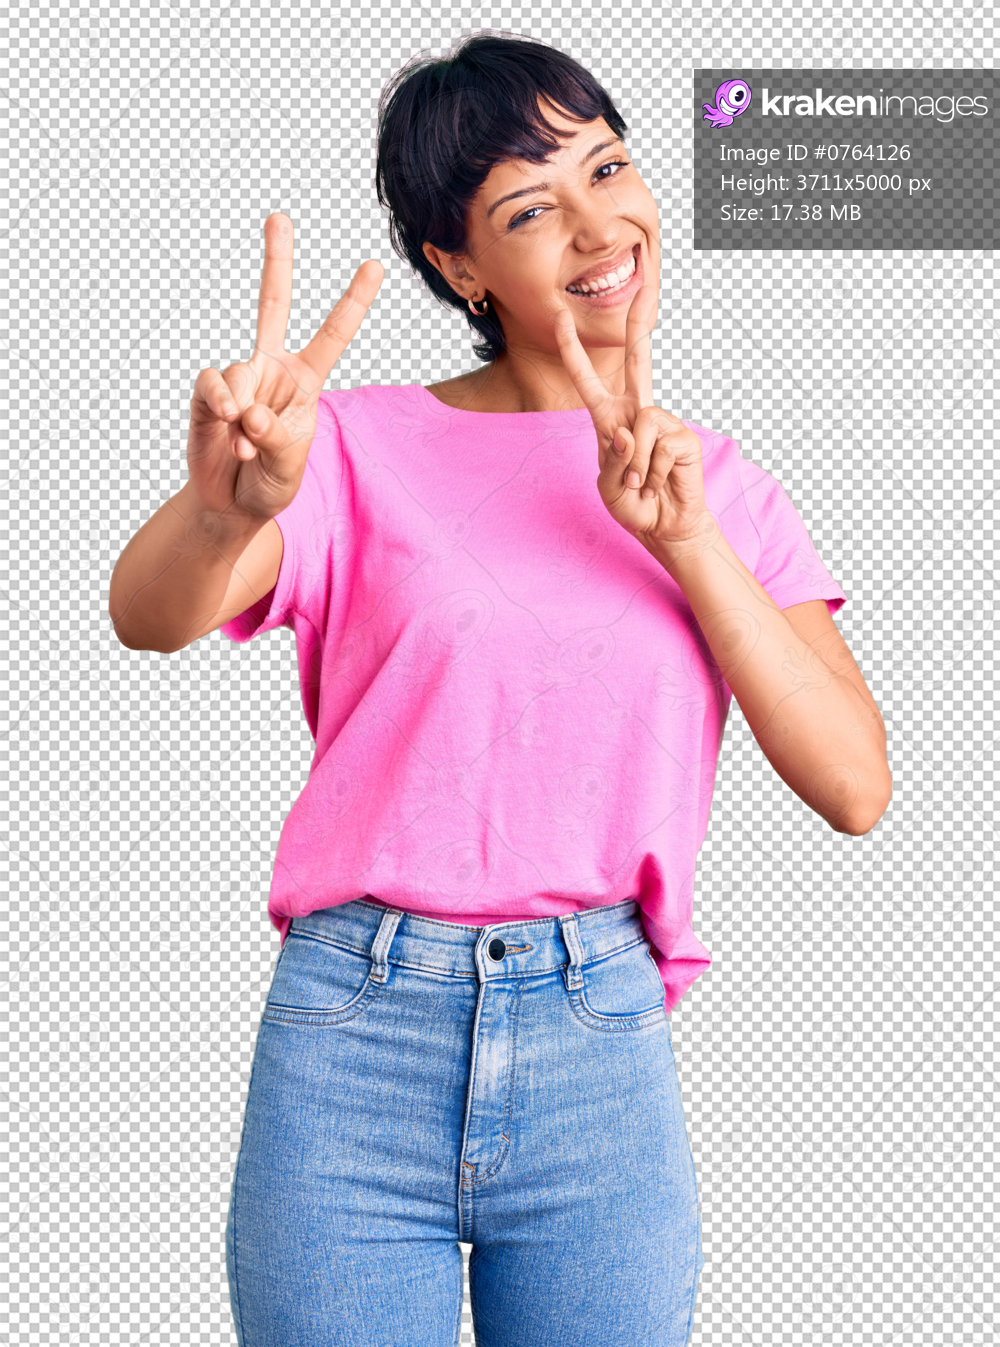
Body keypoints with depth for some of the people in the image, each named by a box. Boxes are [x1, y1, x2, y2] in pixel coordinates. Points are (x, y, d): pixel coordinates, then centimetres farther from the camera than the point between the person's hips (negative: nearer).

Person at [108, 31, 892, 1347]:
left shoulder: (722, 489, 9)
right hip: (352, 1048, -2)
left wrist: (686, 539, -9)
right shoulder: (367, 445, 2)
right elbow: (147, 616, -15)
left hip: (603, 1054, 2)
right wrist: (226, 505, -37)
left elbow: (857, 788, -1)